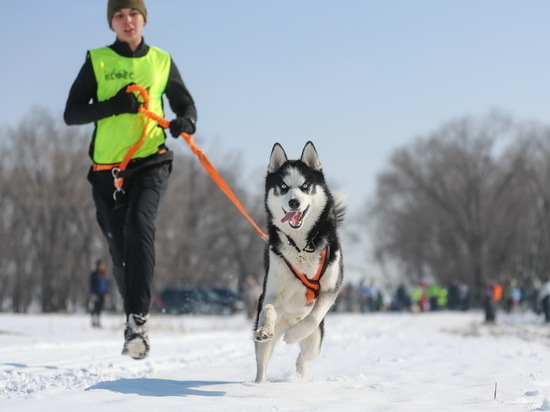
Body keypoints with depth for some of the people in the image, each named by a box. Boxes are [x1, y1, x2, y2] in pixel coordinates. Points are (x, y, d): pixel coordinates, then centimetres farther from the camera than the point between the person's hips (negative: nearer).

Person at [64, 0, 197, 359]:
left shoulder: (161, 61, 10)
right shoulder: (97, 62, 7)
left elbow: (185, 104, 17)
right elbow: (72, 114, 2)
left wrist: (186, 121, -8)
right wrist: (113, 105, -14)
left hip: (152, 161, -1)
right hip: (107, 167, 1)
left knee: (140, 224, -26)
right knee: (120, 249, 4)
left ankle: (139, 317, -30)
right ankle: (135, 324, 22)